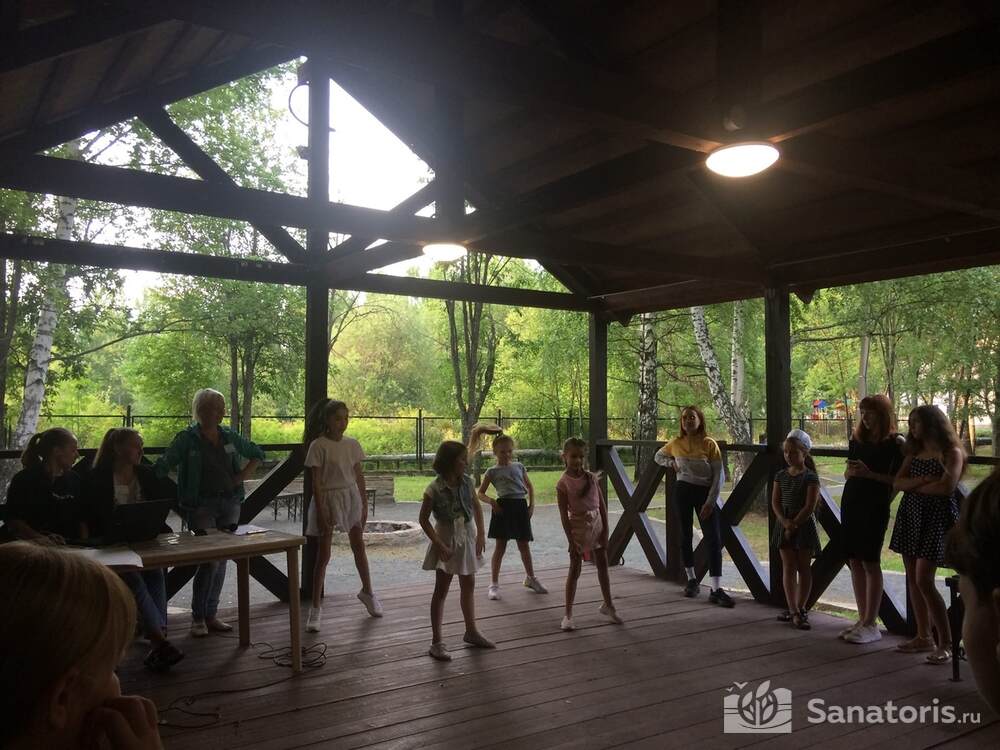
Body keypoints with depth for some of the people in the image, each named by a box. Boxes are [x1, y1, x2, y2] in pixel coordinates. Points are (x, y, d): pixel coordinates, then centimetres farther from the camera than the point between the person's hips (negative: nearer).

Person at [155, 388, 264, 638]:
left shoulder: (229, 437, 8)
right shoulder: (186, 439, -5)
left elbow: (257, 454, 20)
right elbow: (161, 467, -12)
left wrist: (244, 474, 6)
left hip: (229, 503, 5)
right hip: (201, 506, -5)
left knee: (221, 561, 7)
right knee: (210, 560, -11)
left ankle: (211, 615, 19)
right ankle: (198, 617, 4)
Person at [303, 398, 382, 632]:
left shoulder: (352, 444, 2)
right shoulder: (318, 446, -12)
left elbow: (359, 475, 8)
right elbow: (316, 481, -12)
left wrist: (364, 504, 8)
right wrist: (321, 512, -15)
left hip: (351, 497, 5)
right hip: (328, 499, -4)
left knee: (359, 548, 16)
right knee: (323, 555, 0)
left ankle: (367, 592, 36)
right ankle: (316, 607, 10)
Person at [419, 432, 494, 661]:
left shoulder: (467, 481, -5)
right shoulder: (435, 489, -20)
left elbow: (477, 507, 7)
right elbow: (423, 519, -14)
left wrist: (481, 534, -1)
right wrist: (439, 544, -18)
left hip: (468, 537, 6)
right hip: (447, 539, -6)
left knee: (468, 586, 17)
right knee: (441, 590, 0)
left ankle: (471, 631, 33)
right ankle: (436, 641, 7)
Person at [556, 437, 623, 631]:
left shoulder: (591, 478, 1)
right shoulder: (563, 483, -11)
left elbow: (602, 506, 3)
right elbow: (564, 514, -11)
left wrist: (605, 532, -2)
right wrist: (571, 541, -14)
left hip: (597, 524, 4)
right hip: (578, 527, -4)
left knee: (603, 566, 14)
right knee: (574, 571, 1)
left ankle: (608, 605, 33)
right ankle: (568, 614, 10)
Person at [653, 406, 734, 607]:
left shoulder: (709, 444, -8)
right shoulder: (676, 443, 2)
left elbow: (719, 475, -9)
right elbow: (658, 456, 22)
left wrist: (710, 501, -14)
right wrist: (671, 463, 0)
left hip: (705, 492, -3)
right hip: (683, 490, 3)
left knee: (714, 539, -10)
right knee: (686, 536, 11)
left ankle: (716, 590, -9)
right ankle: (691, 580, 27)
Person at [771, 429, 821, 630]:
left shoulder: (810, 477, -9)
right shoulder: (781, 476, 5)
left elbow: (810, 506, -14)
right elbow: (775, 502, 2)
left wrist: (794, 524, -14)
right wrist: (785, 522, -13)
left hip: (804, 525, -4)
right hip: (784, 525, 4)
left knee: (803, 568, 5)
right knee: (788, 567, 2)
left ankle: (800, 608, 15)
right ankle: (793, 611, 6)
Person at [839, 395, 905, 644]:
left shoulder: (895, 443, -5)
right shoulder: (857, 439, 12)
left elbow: (898, 480, -9)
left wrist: (869, 474, -18)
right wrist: (852, 472, -3)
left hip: (874, 507, -6)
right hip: (851, 502, 6)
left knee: (870, 563, -4)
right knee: (854, 562, 8)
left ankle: (871, 626, 3)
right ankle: (862, 620, 16)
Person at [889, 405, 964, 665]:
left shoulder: (951, 453, -5)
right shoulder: (914, 452, 15)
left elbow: (946, 487, -19)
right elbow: (897, 483, 5)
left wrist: (914, 486, -5)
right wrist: (922, 481, -13)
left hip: (936, 519, -7)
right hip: (910, 516, 7)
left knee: (924, 581, -13)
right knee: (913, 579, 7)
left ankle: (945, 643, -5)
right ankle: (924, 637, 16)